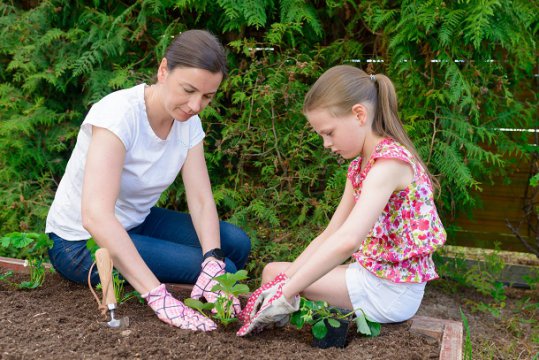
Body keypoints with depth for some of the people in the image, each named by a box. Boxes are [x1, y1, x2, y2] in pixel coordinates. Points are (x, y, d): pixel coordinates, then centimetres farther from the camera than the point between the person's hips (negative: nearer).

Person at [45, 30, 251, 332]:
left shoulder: (188, 122, -8)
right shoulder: (119, 114, -30)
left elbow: (202, 200, -13)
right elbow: (95, 216, -40)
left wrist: (214, 262, -32)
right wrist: (159, 296, -46)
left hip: (136, 223, 7)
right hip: (83, 240, -7)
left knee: (237, 244, -6)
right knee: (226, 270, -17)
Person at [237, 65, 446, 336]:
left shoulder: (390, 161, -22)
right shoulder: (359, 165, 9)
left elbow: (348, 240, -35)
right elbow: (330, 234, 5)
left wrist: (286, 293, -33)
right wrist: (284, 278, -6)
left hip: (390, 291, -9)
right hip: (370, 273, 9)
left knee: (273, 272, -9)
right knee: (274, 271, 8)